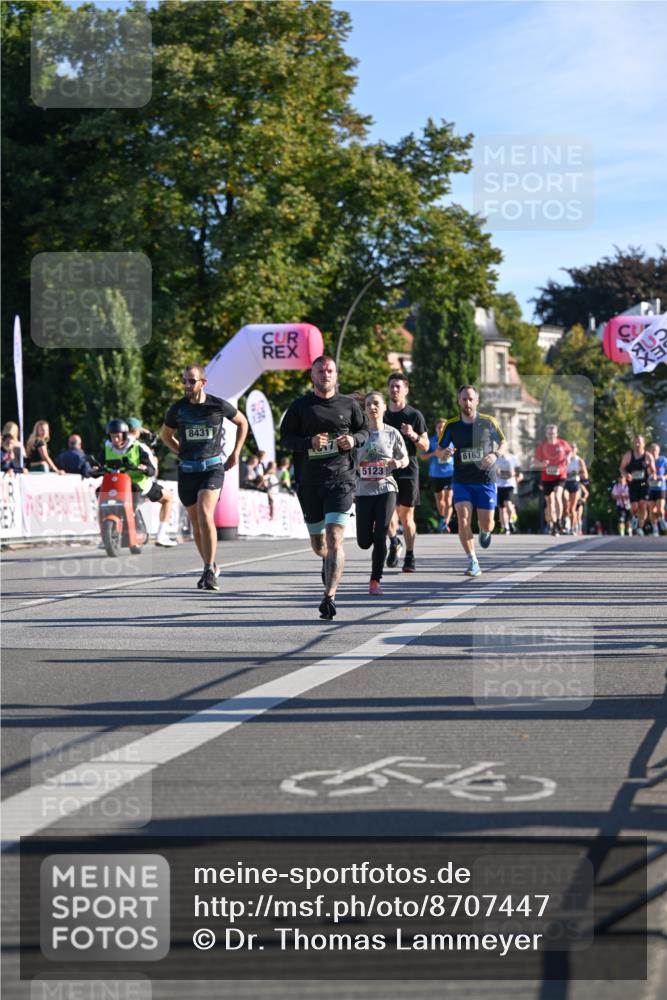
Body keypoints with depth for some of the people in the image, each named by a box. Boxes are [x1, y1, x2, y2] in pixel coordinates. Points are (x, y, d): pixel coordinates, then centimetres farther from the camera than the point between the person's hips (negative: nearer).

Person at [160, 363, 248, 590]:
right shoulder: (177, 408, 0)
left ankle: (209, 572, -20)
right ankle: (211, 567, 27)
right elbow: (165, 434, 19)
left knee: (205, 514, -22)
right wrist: (183, 454, 9)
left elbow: (242, 422, 14)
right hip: (187, 470, 3)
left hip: (213, 467, -3)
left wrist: (235, 453, 10)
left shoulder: (219, 405, -5)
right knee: (196, 523, 9)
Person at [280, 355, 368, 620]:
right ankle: (329, 563, 49)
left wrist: (354, 439, -6)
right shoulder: (300, 406, 5)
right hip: (309, 483, 2)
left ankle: (330, 596, -18)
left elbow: (364, 431, 17)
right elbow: (285, 439, 3)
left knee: (334, 538, -17)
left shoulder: (349, 405, 7)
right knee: (318, 544, 13)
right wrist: (309, 442, -15)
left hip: (341, 480, -2)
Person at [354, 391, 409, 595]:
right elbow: (350, 460, 10)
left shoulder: (392, 433, 2)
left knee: (380, 538, -8)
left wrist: (398, 463, -10)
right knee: (364, 542, -1)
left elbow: (405, 459, 11)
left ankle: (375, 580, 4)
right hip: (363, 490, 1)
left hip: (386, 488, -1)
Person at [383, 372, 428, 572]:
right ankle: (394, 542, 11)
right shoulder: (382, 415, 11)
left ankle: (409, 556, 11)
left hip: (408, 471, -2)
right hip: (386, 471, 2)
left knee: (406, 515, 1)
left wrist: (414, 435, -16)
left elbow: (425, 446, 2)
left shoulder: (414, 415, 2)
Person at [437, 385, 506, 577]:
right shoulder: (451, 426, -3)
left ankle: (485, 531, 42)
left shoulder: (488, 422, -4)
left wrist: (495, 455, -14)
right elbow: (439, 450, 6)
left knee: (487, 525, 3)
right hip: (462, 481, 0)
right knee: (463, 520, -16)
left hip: (485, 481, 0)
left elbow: (503, 443, 8)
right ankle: (473, 563, -5)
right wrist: (444, 453, -18)